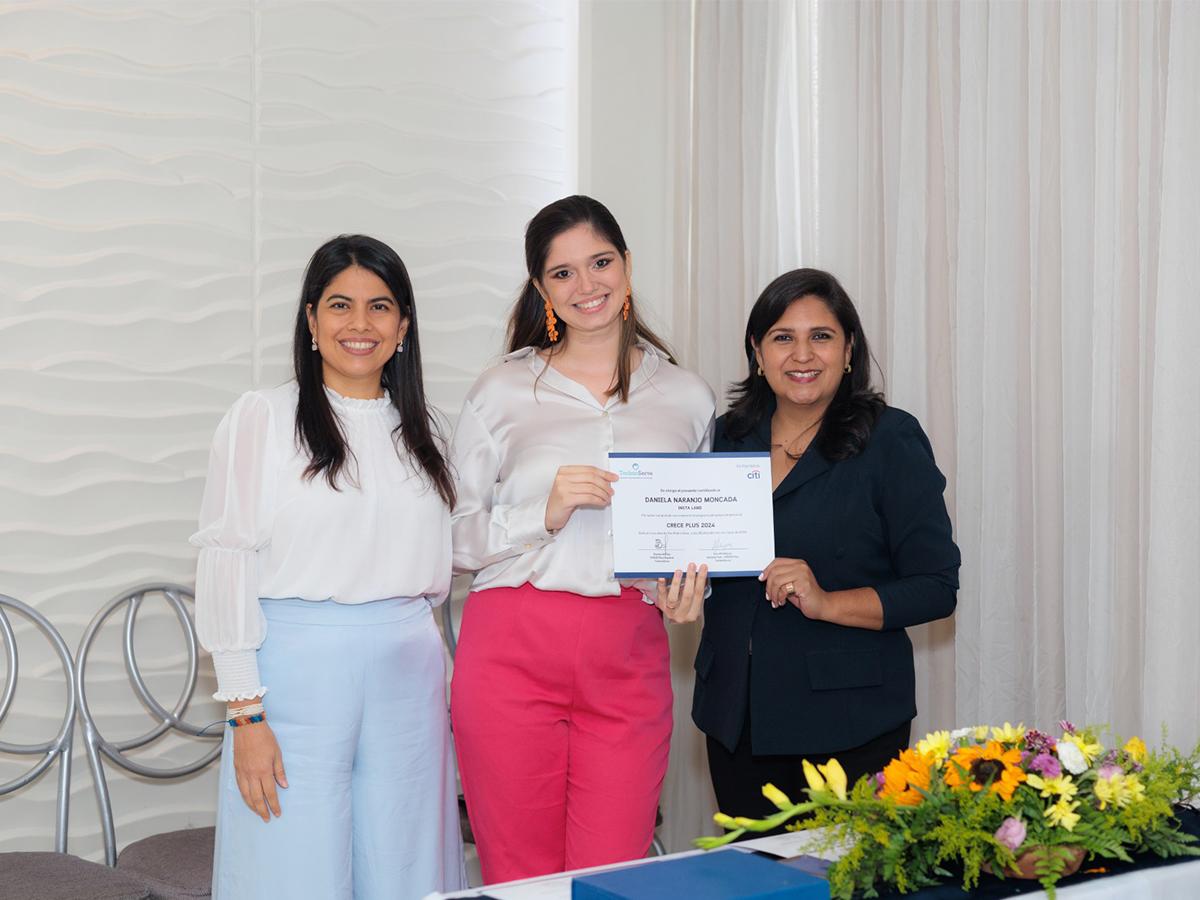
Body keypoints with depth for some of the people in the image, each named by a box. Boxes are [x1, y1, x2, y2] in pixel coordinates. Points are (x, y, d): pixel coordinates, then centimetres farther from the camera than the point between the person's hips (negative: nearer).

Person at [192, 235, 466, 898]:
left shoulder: (422, 430, 13)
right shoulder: (261, 419, 0)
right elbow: (226, 565, -5)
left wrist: (446, 690, 10)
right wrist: (246, 713, -11)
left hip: (406, 679, 4)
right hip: (299, 673, -4)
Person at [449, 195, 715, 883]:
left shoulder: (687, 398, 13)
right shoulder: (502, 393, 7)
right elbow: (456, 536, 5)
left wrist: (688, 594, 0)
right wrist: (545, 513, -11)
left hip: (629, 663, 1)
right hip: (511, 651, -1)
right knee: (520, 878, 3)